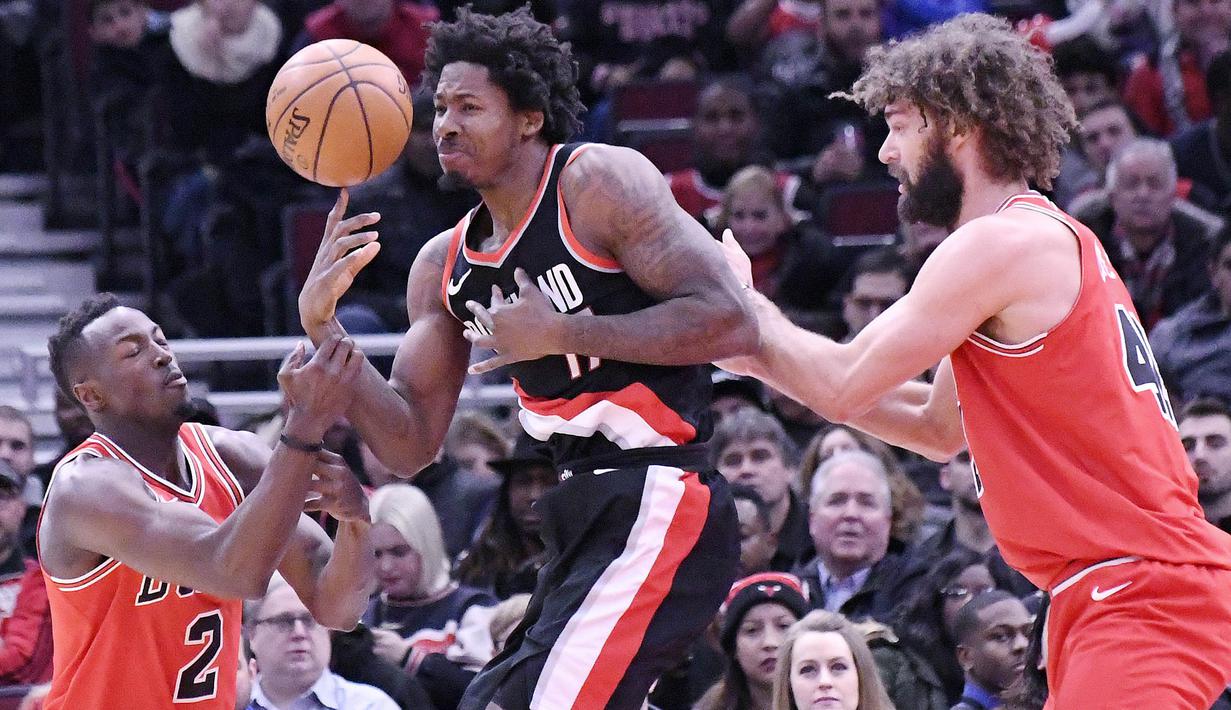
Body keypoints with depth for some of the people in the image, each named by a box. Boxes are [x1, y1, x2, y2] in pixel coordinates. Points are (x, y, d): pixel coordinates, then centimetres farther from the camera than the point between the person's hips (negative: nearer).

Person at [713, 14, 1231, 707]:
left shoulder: (1003, 242, -12)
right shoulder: (1047, 238, 20)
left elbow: (844, 386, -8)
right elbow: (939, 428, 27)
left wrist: (744, 304, 10)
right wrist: (767, 361, 21)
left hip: (1143, 592, -11)